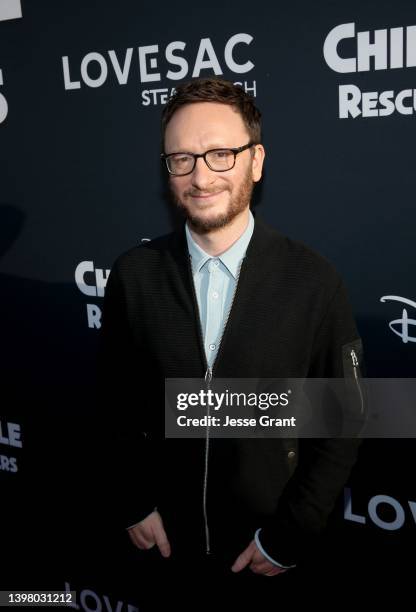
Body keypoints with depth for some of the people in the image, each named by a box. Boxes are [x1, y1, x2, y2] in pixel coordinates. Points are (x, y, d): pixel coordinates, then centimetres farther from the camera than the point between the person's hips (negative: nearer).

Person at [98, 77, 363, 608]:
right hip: (166, 539, 2)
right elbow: (118, 401, 1)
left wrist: (290, 537, -8)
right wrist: (134, 504, -1)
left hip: (270, 551, -1)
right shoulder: (133, 274, -10)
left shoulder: (313, 280, -16)